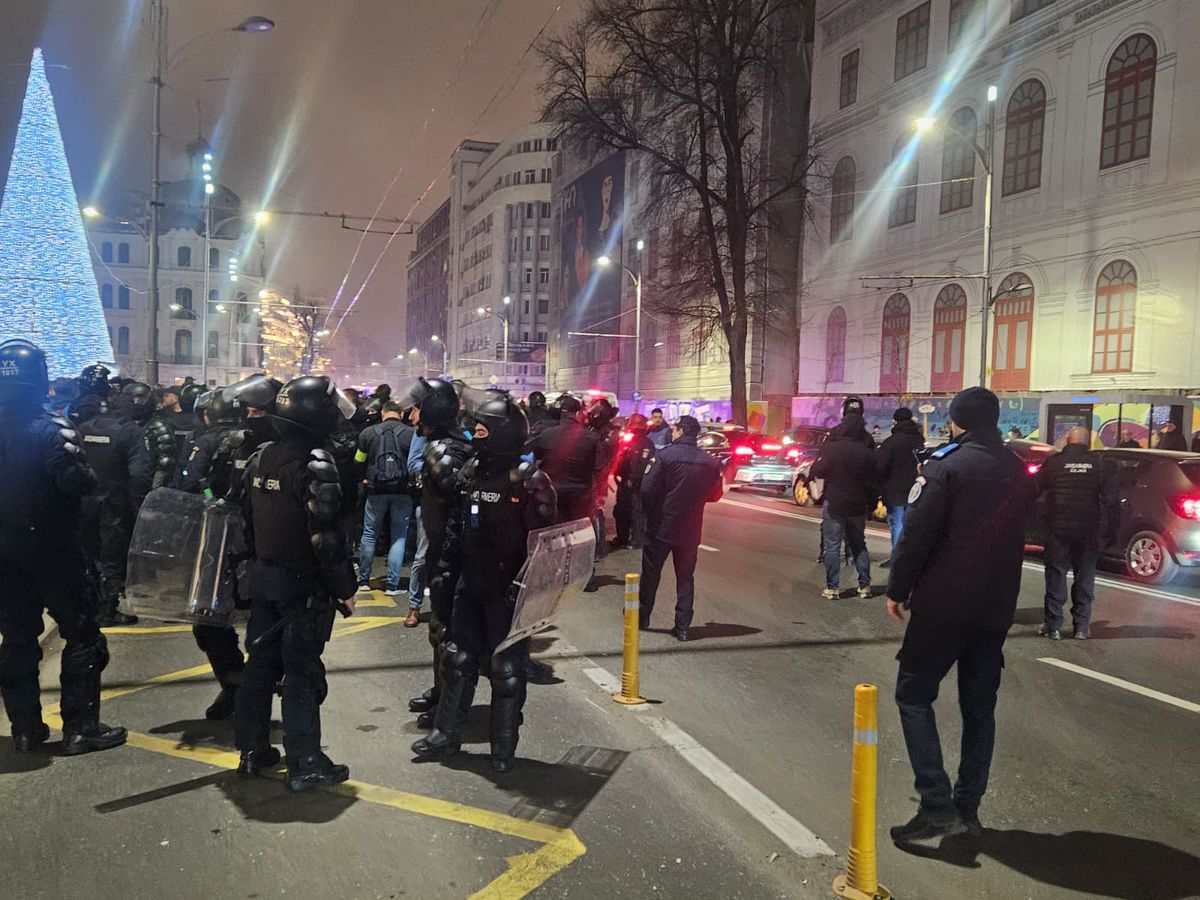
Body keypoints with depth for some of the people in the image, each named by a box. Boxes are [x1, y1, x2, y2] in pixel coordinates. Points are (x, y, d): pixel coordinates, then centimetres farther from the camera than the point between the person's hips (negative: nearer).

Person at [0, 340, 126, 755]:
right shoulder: (49, 431, -18)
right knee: (82, 636, 4)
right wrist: (72, 447, -9)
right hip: (52, 549, -6)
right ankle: (79, 727, 5)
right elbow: (78, 484, -26)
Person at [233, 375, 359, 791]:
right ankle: (305, 764, 6)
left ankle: (252, 750, 27)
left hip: (263, 578, 8)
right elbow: (327, 537, -23)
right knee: (302, 672, 0)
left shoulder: (259, 460, 5)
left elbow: (247, 519, 13)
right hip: (303, 585, -7)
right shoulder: (315, 465, -20)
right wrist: (344, 589, -15)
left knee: (261, 662, 17)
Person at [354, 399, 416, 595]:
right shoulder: (412, 434, -6)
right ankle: (392, 584, 4)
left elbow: (358, 461, 11)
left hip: (376, 491, 1)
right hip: (402, 491, -1)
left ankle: (363, 580, 21)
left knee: (369, 534, 14)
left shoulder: (368, 432, 0)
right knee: (399, 537, 6)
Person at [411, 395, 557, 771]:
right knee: (458, 659, 15)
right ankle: (446, 733, 30)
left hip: (509, 587, -7)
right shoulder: (470, 471, 8)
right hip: (471, 582, 7)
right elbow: (456, 525, 17)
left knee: (506, 669, 4)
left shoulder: (528, 478, -14)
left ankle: (503, 747, 19)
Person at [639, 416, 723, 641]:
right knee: (685, 576, 11)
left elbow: (647, 489, -16)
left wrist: (648, 512, 1)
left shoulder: (665, 455, -14)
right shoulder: (710, 462, -2)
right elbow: (714, 495, 7)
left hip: (661, 525, -3)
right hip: (690, 529, 3)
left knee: (651, 572, 13)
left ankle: (642, 616, 24)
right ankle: (682, 627, 10)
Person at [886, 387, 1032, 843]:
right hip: (996, 608, 6)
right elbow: (1017, 536, 15)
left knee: (914, 695, 3)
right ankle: (968, 806, 21)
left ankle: (937, 806, -4)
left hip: (943, 603, -6)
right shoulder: (1018, 471, 8)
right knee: (979, 706, 15)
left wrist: (897, 589, -7)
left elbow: (917, 534, -16)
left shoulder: (946, 465, -13)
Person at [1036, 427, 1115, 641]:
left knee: (1056, 575, 5)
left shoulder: (1054, 462, -5)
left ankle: (1053, 626, 5)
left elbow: (1034, 489, -2)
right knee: (1085, 576, 11)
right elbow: (1110, 498, 0)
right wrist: (1109, 525, 7)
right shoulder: (1097, 463, 0)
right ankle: (1082, 627, 14)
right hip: (1089, 529, 2)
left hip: (1058, 527, -2)